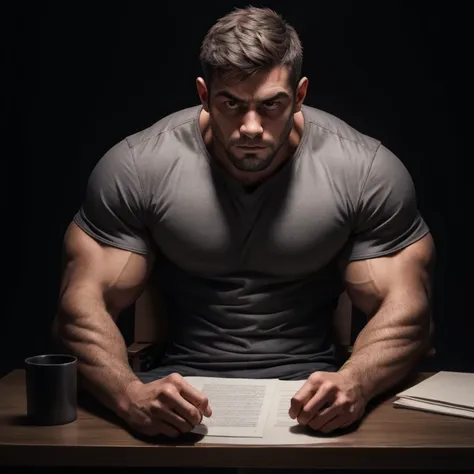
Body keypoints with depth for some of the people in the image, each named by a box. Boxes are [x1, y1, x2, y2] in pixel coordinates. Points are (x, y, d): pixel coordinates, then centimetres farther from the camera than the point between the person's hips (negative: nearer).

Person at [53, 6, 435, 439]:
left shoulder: (368, 172, -9)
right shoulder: (134, 168, -9)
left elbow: (404, 308, -6)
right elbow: (83, 303, -9)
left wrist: (355, 383, -29)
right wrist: (131, 394, -29)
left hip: (310, 384, 0)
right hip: (184, 382, 0)